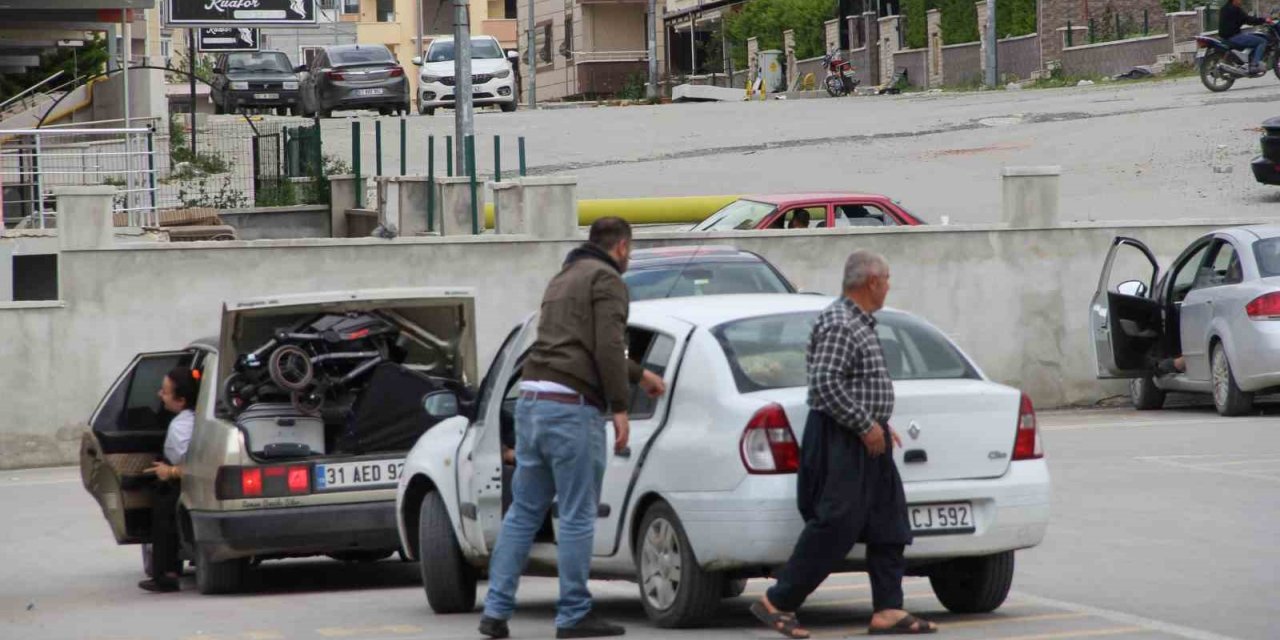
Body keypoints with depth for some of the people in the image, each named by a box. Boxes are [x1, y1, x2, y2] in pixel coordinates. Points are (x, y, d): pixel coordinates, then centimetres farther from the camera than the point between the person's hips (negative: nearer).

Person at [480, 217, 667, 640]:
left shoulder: (564, 279, 26)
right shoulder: (606, 280, -2)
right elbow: (608, 347, -15)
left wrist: (639, 375, 49)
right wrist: (620, 407, -12)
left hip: (532, 401, 9)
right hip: (573, 407, -8)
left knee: (523, 512, 11)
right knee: (577, 517, -2)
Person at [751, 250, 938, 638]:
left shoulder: (860, 323, 17)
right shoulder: (839, 325, -16)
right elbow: (825, 383, -24)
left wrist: (878, 423, 18)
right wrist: (866, 424, -21)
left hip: (866, 440, 11)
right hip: (841, 441, -11)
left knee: (888, 526, 7)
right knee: (835, 527, -11)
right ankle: (777, 603, -4)